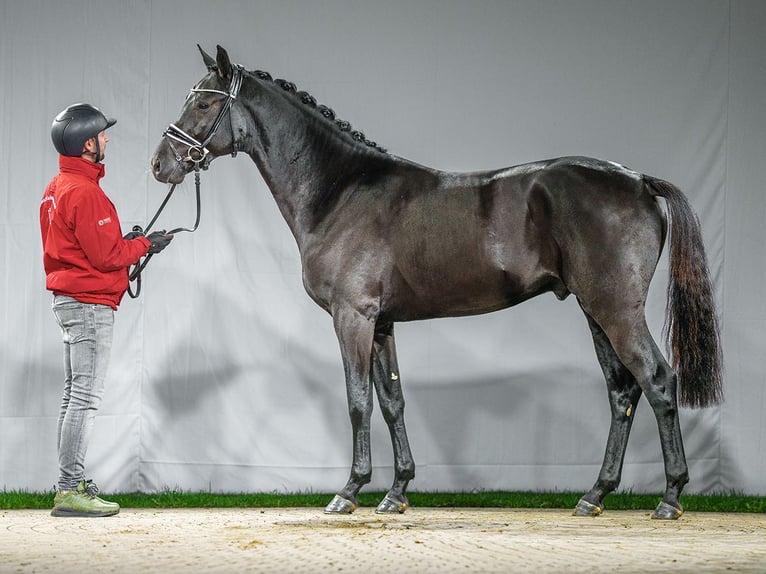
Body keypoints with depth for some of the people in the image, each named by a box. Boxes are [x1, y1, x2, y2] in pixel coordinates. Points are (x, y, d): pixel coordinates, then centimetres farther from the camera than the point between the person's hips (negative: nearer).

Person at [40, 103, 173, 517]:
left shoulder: (58, 188, 13)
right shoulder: (84, 192, -19)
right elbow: (105, 256, -20)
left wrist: (124, 241, 11)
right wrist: (145, 245, -6)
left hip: (68, 300, 10)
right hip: (90, 304, -10)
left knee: (75, 395, 14)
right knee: (86, 396, -8)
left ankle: (70, 483, 19)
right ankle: (70, 491, -9)